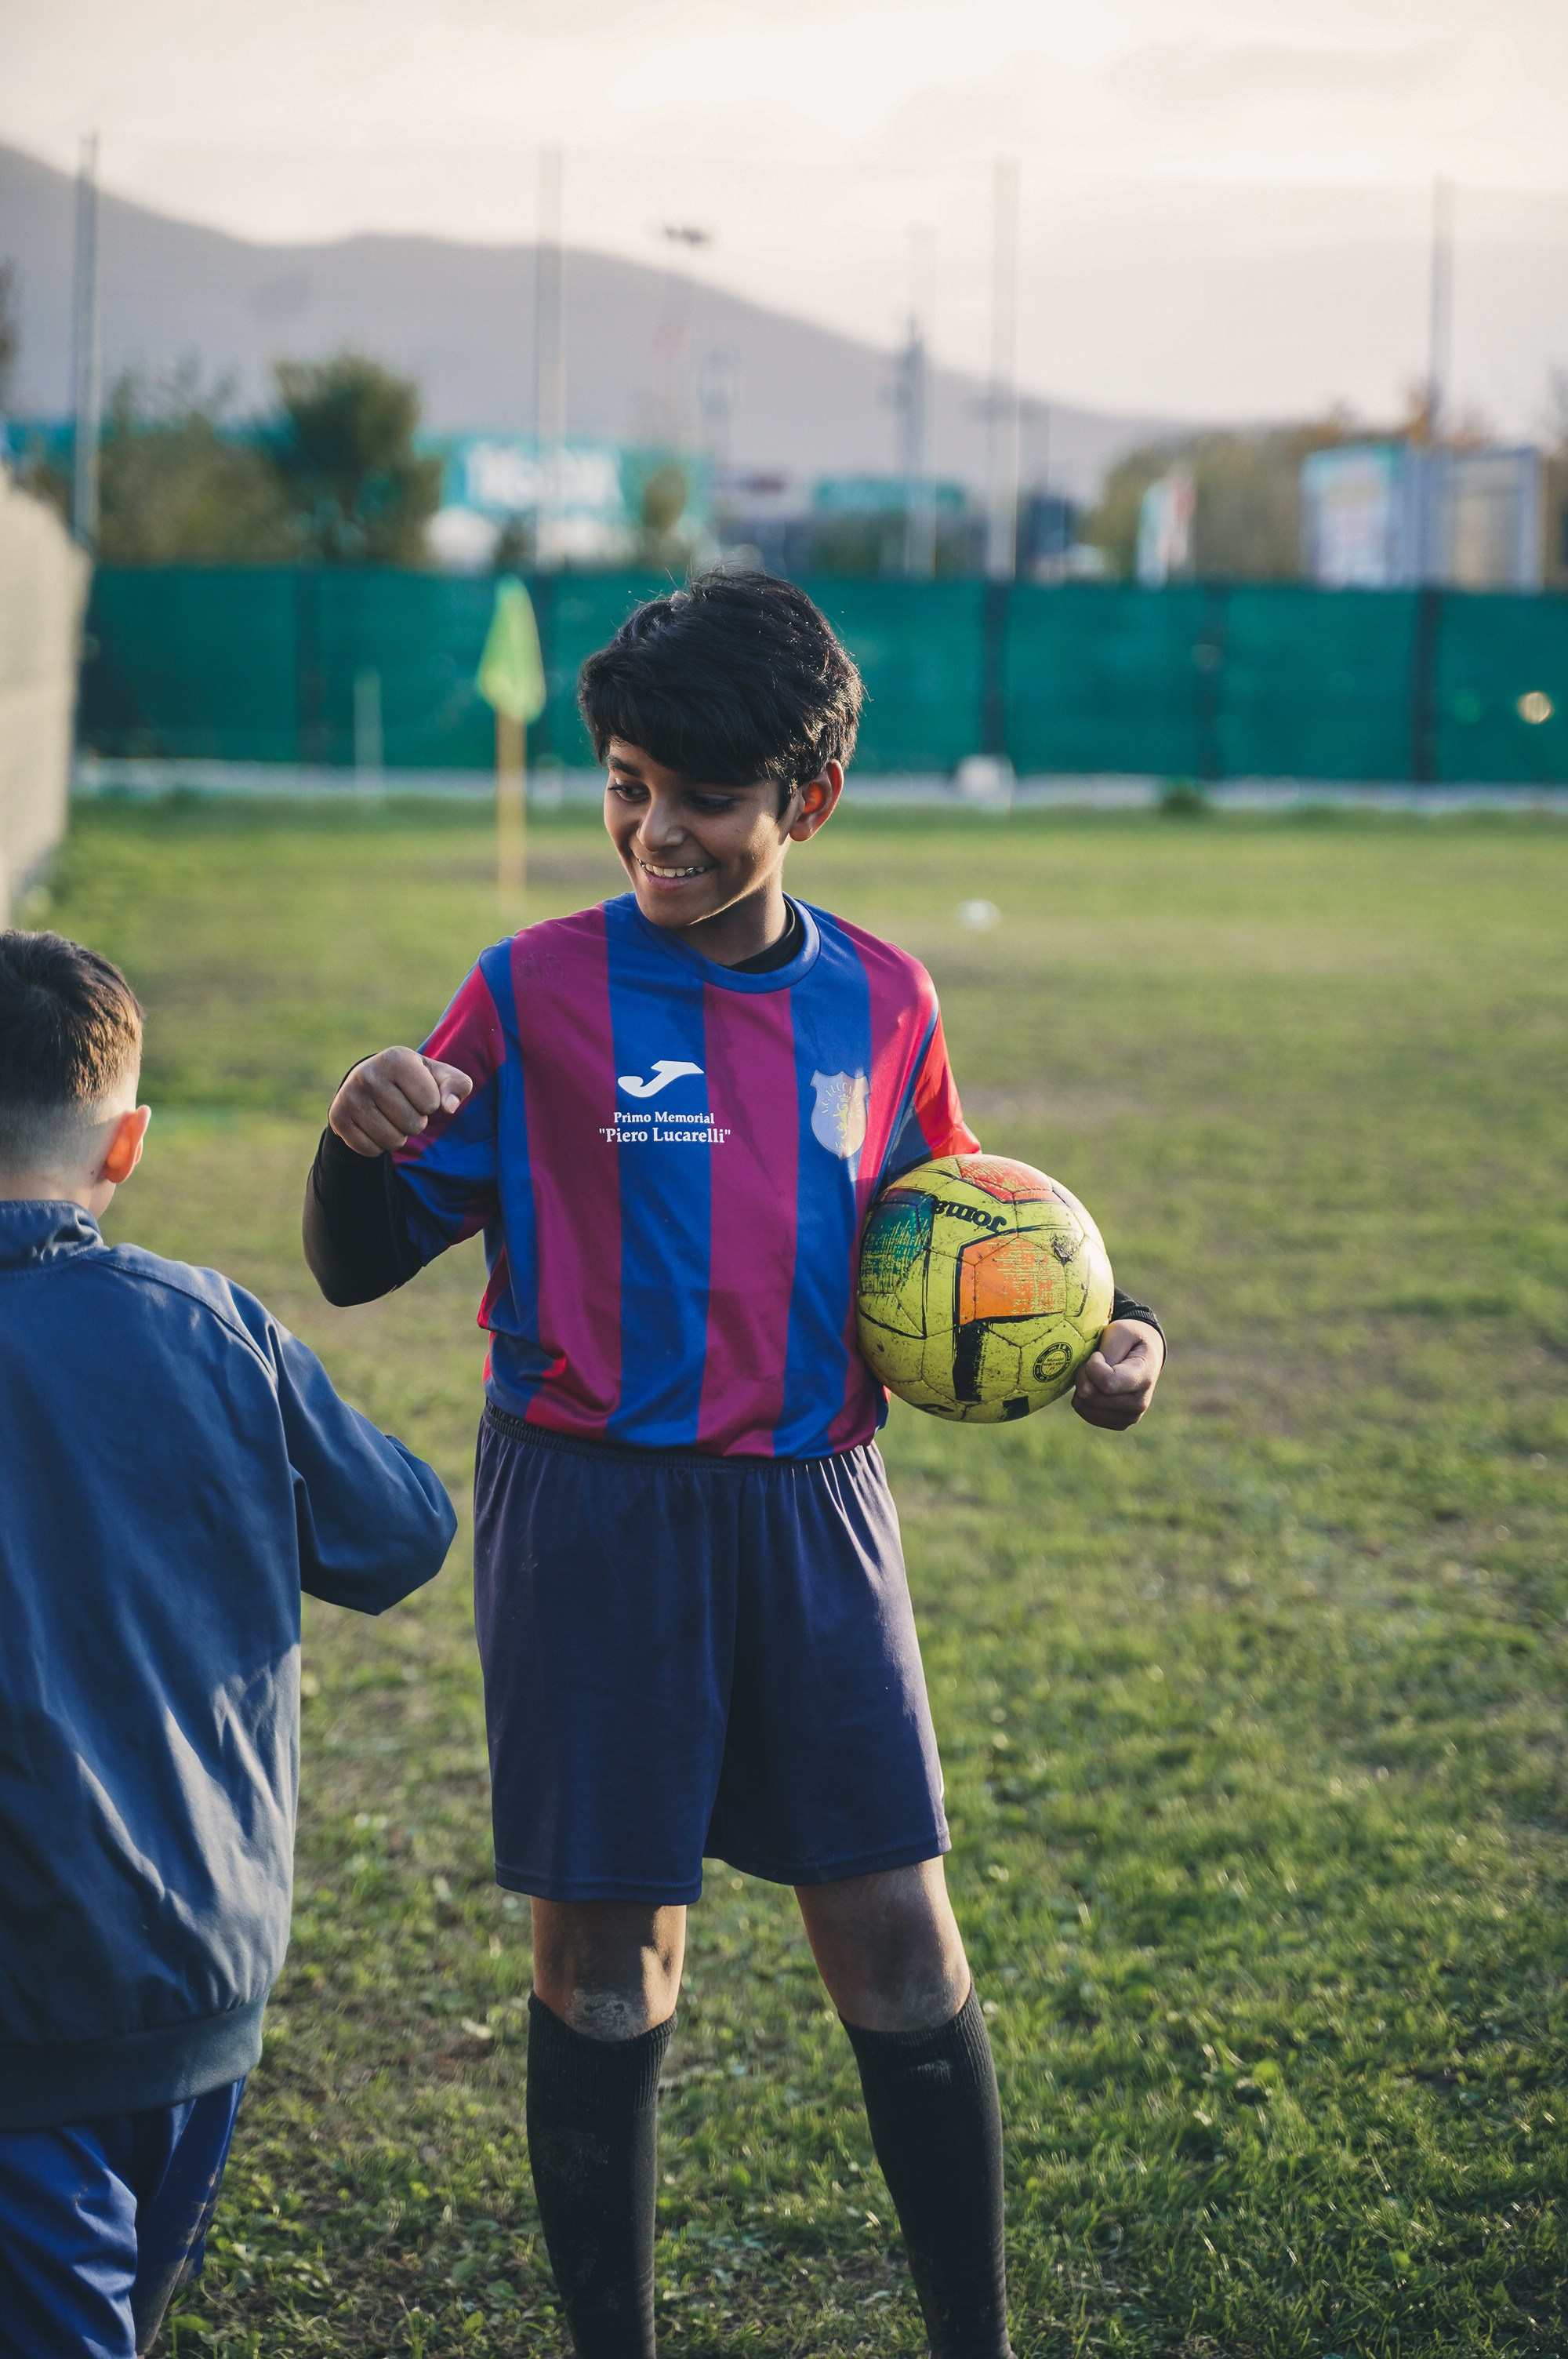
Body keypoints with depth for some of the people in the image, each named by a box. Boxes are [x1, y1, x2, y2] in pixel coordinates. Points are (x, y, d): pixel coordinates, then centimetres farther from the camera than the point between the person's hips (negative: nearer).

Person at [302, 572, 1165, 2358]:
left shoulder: (881, 1003, 5)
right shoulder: (539, 992, -5)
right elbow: (360, 1267, -3)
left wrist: (1091, 1335, 1)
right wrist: (358, 1139, -24)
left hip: (810, 1514, 3)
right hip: (590, 1520, -2)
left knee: (897, 1943, 3)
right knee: (605, 1955, 4)